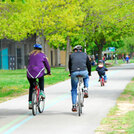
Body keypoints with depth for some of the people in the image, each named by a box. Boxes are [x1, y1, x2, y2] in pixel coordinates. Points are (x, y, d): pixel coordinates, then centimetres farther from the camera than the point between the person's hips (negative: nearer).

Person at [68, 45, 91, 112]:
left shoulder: (71, 55, 20)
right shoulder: (85, 55, 22)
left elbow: (69, 65, 26)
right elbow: (89, 64, 26)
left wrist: (71, 73, 42)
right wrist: (89, 73, 41)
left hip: (74, 72, 0)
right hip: (83, 72, 0)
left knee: (74, 89, 13)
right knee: (86, 77, 37)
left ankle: (74, 106, 8)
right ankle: (85, 90, 16)